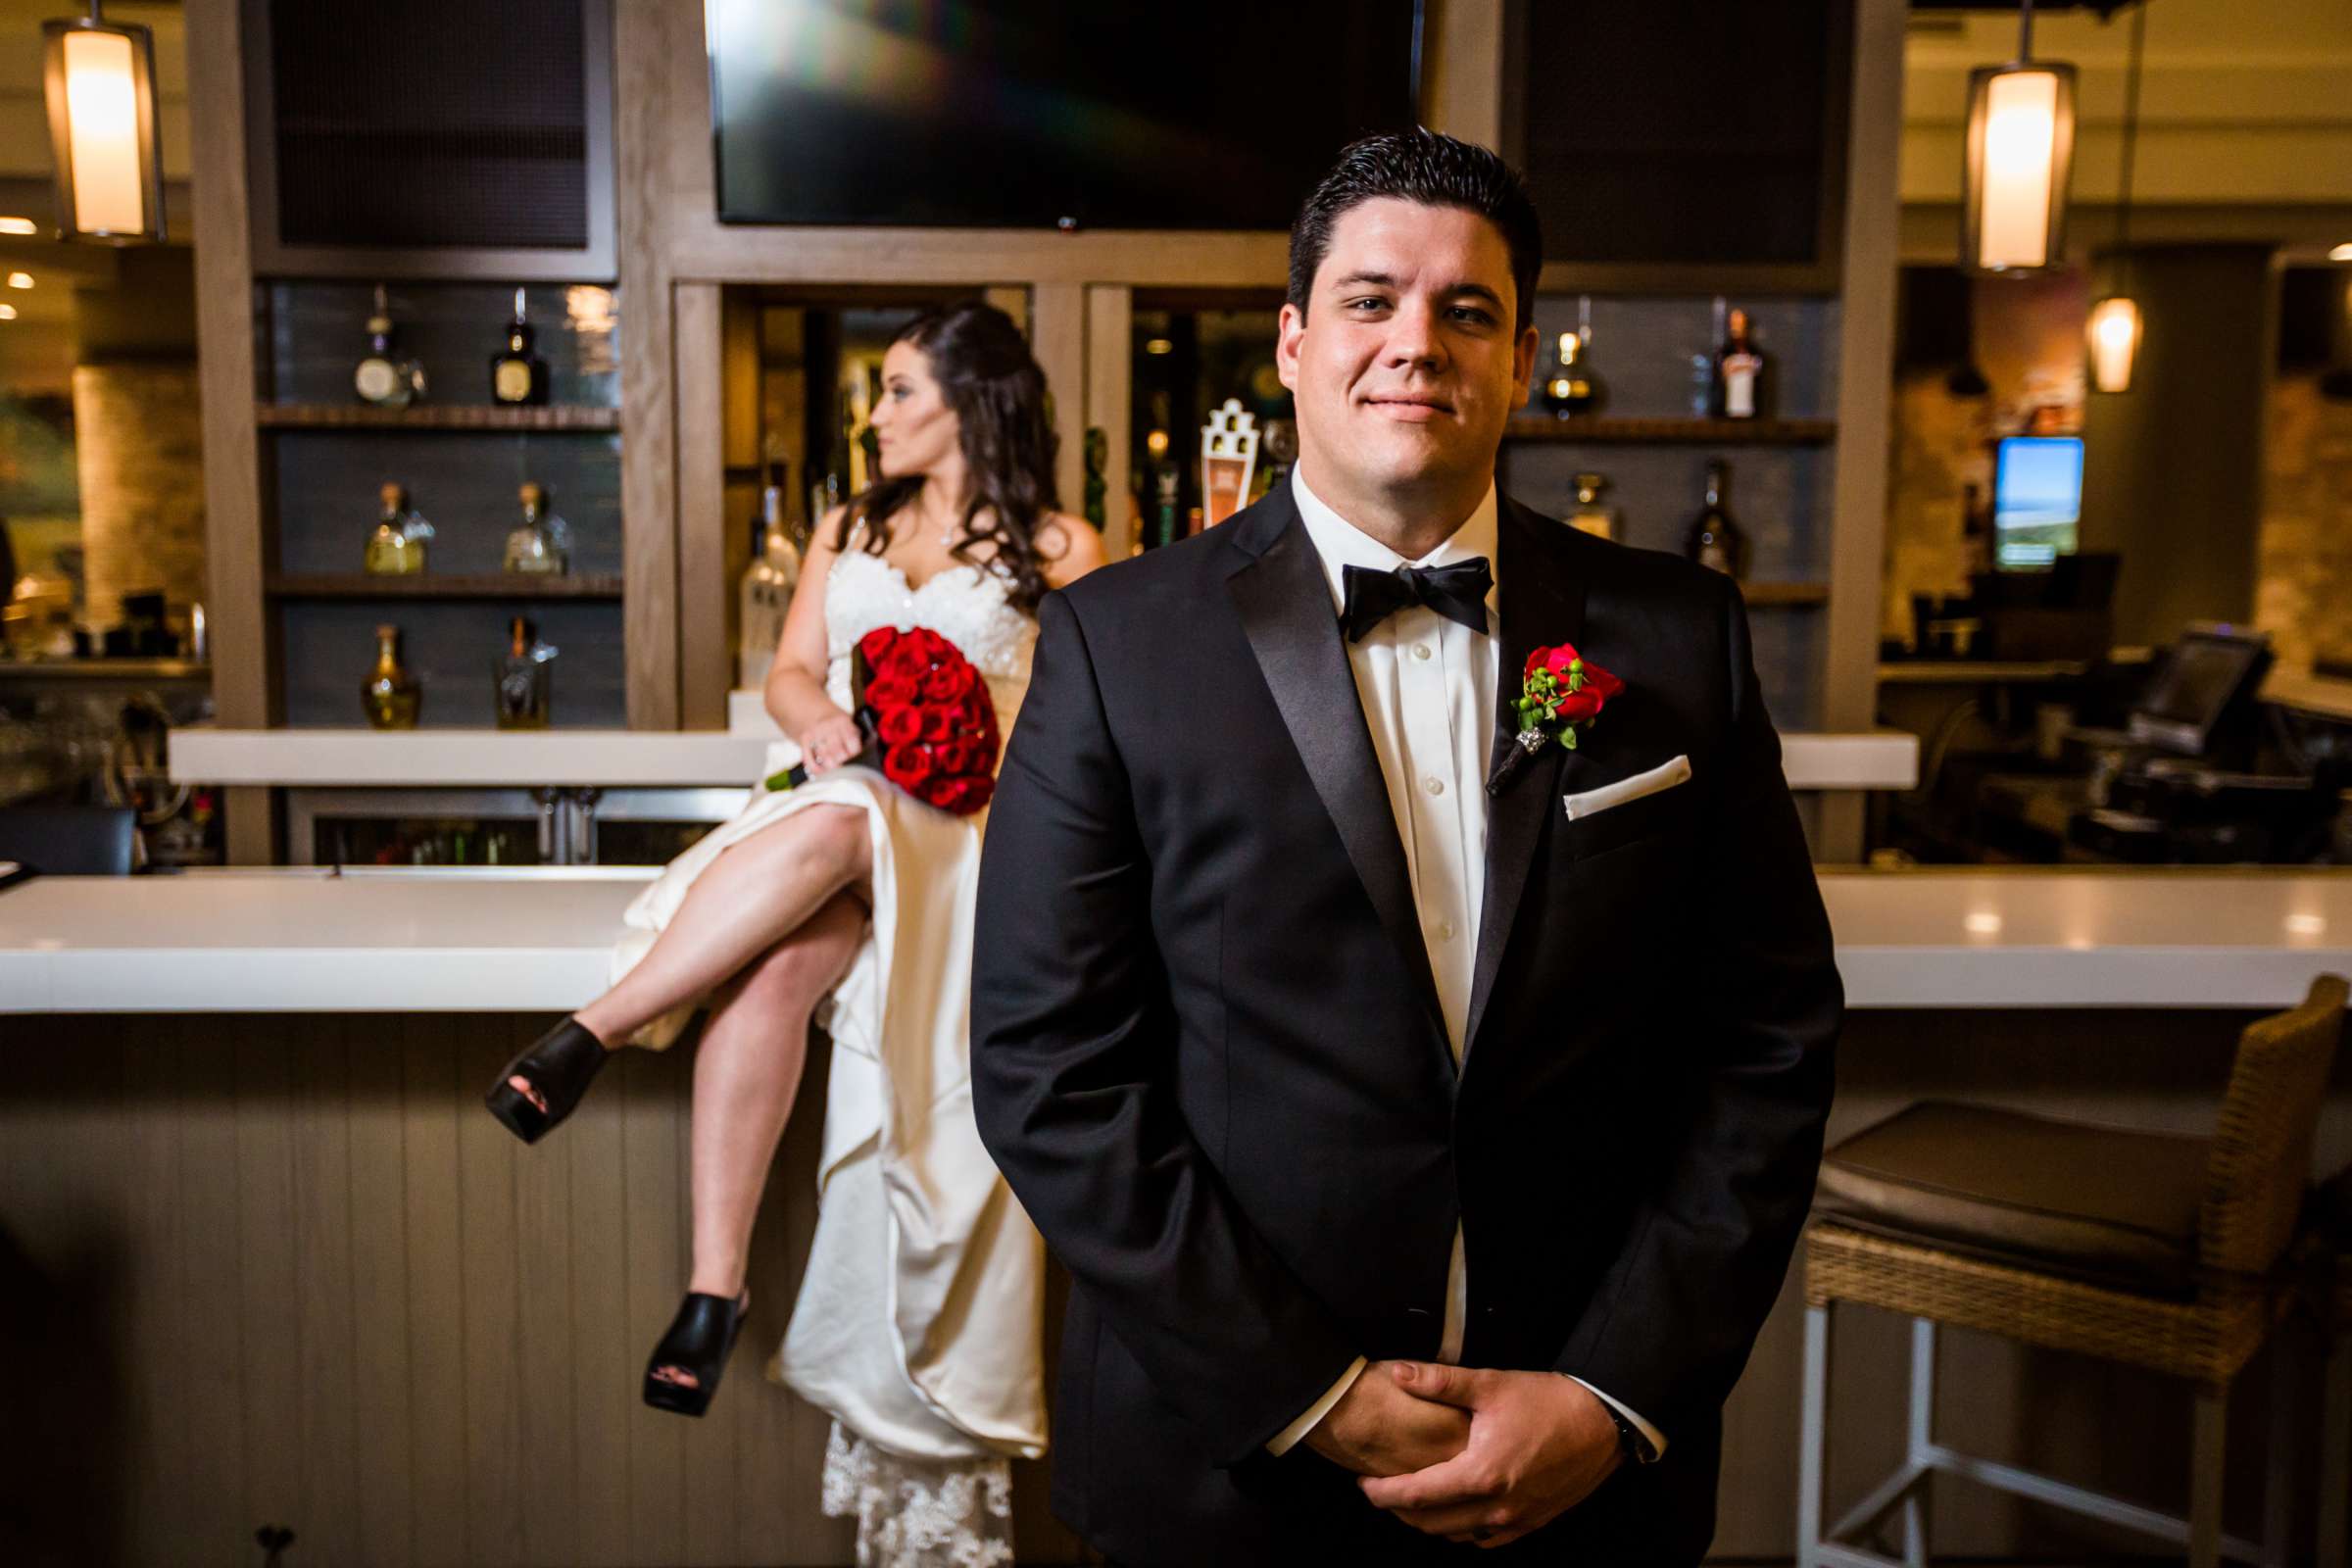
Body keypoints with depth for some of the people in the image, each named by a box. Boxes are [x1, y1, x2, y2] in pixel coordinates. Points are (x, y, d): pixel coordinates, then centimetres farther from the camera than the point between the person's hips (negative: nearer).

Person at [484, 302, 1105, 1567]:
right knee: (771, 969, -33)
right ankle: (715, 1285, -38)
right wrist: (823, 720, -8)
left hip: (960, 826, -2)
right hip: (831, 801, 3)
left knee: (829, 836, -40)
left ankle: (596, 1033, -35)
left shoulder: (1059, 549, 14)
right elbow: (790, 670, 16)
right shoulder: (848, 528, 27)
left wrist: (1003, 742, -13)